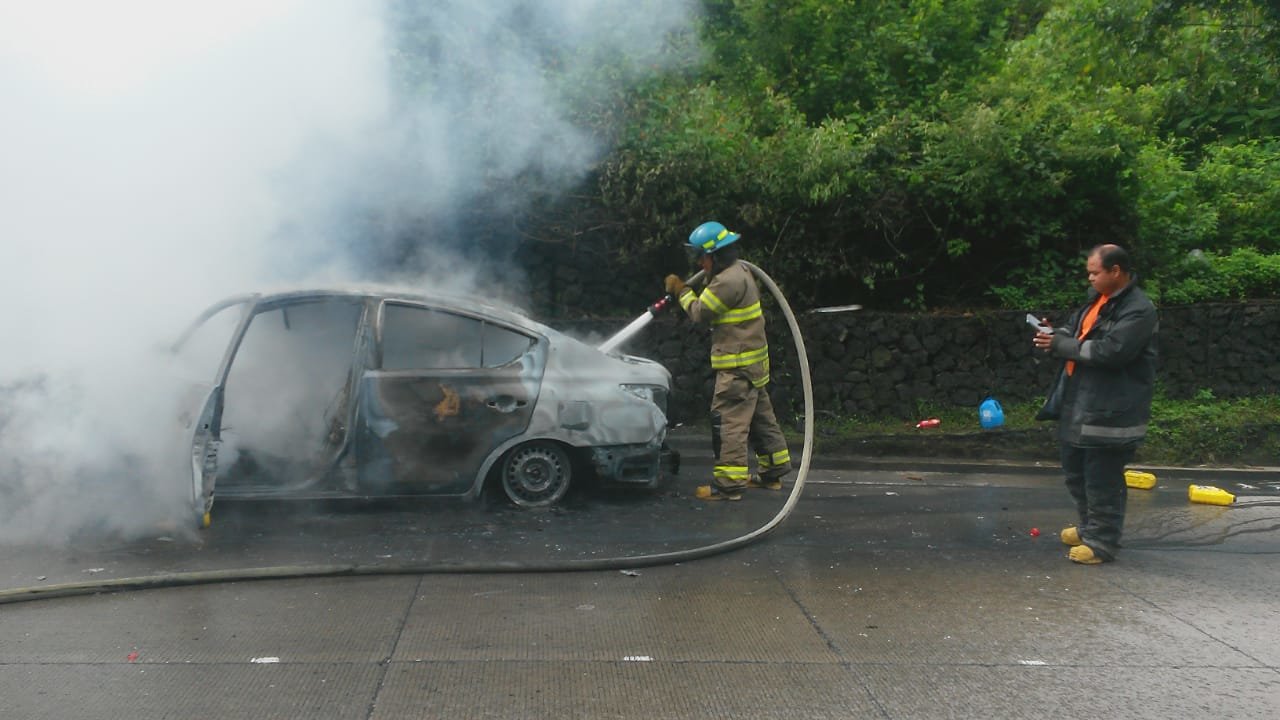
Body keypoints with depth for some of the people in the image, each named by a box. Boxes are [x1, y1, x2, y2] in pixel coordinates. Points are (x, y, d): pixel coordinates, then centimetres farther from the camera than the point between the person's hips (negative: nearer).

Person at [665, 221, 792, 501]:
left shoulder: (729, 280, -20)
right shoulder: (739, 272, 14)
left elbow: (700, 312, -13)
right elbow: (711, 303, 16)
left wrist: (681, 290, 1)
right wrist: (687, 290, 5)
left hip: (738, 365, -11)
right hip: (752, 362, 11)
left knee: (729, 421, -9)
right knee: (760, 417, 16)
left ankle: (728, 483, -7)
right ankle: (773, 471, 25)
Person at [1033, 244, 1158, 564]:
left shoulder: (1138, 310, -17)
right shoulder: (1098, 297, 12)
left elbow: (1110, 351, -26)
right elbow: (1077, 329, 23)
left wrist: (1060, 345, -20)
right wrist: (1056, 334, 0)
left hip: (1110, 411, -10)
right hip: (1079, 404, 10)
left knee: (1103, 479, -2)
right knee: (1076, 472, 21)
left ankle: (1102, 541, 9)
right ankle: (1090, 526, 37)